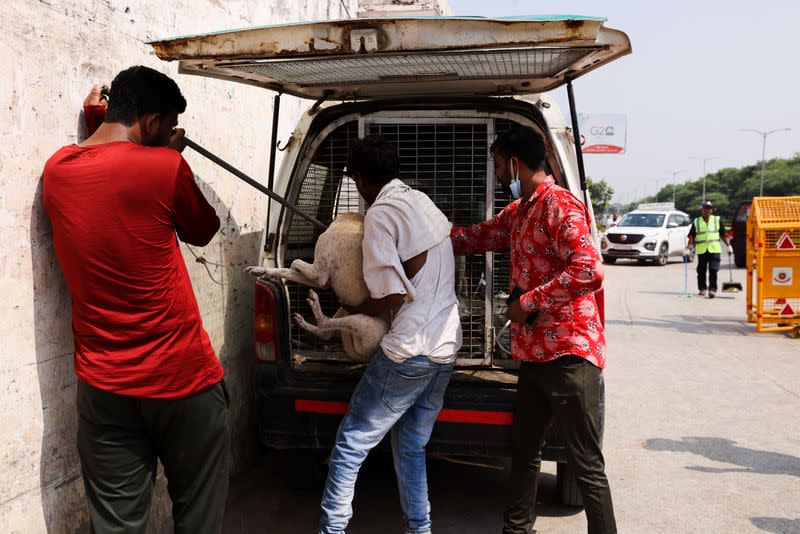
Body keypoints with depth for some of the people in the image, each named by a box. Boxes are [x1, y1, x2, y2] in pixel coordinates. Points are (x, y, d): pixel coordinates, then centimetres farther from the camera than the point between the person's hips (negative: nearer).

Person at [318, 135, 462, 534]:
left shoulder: (381, 213, -11)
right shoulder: (423, 202, 14)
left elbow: (392, 295, -16)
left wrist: (351, 309, 2)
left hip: (409, 350, -8)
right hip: (446, 347, 8)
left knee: (351, 444, 2)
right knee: (411, 446, 17)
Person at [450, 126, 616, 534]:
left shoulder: (560, 206, -14)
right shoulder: (517, 212, 16)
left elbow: (589, 271, -25)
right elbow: (475, 237, 28)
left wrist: (529, 301, -19)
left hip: (568, 353, -10)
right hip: (534, 353, 10)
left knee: (585, 464, -2)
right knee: (523, 450, 20)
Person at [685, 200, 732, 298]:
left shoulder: (717, 220, 10)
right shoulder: (696, 222, 9)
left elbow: (723, 235, 13)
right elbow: (692, 237, 6)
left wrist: (728, 245, 7)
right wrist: (688, 248, -3)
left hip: (715, 250, -1)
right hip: (701, 250, 1)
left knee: (713, 270, -10)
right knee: (701, 271, 7)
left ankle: (712, 289, -11)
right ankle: (702, 288, 21)